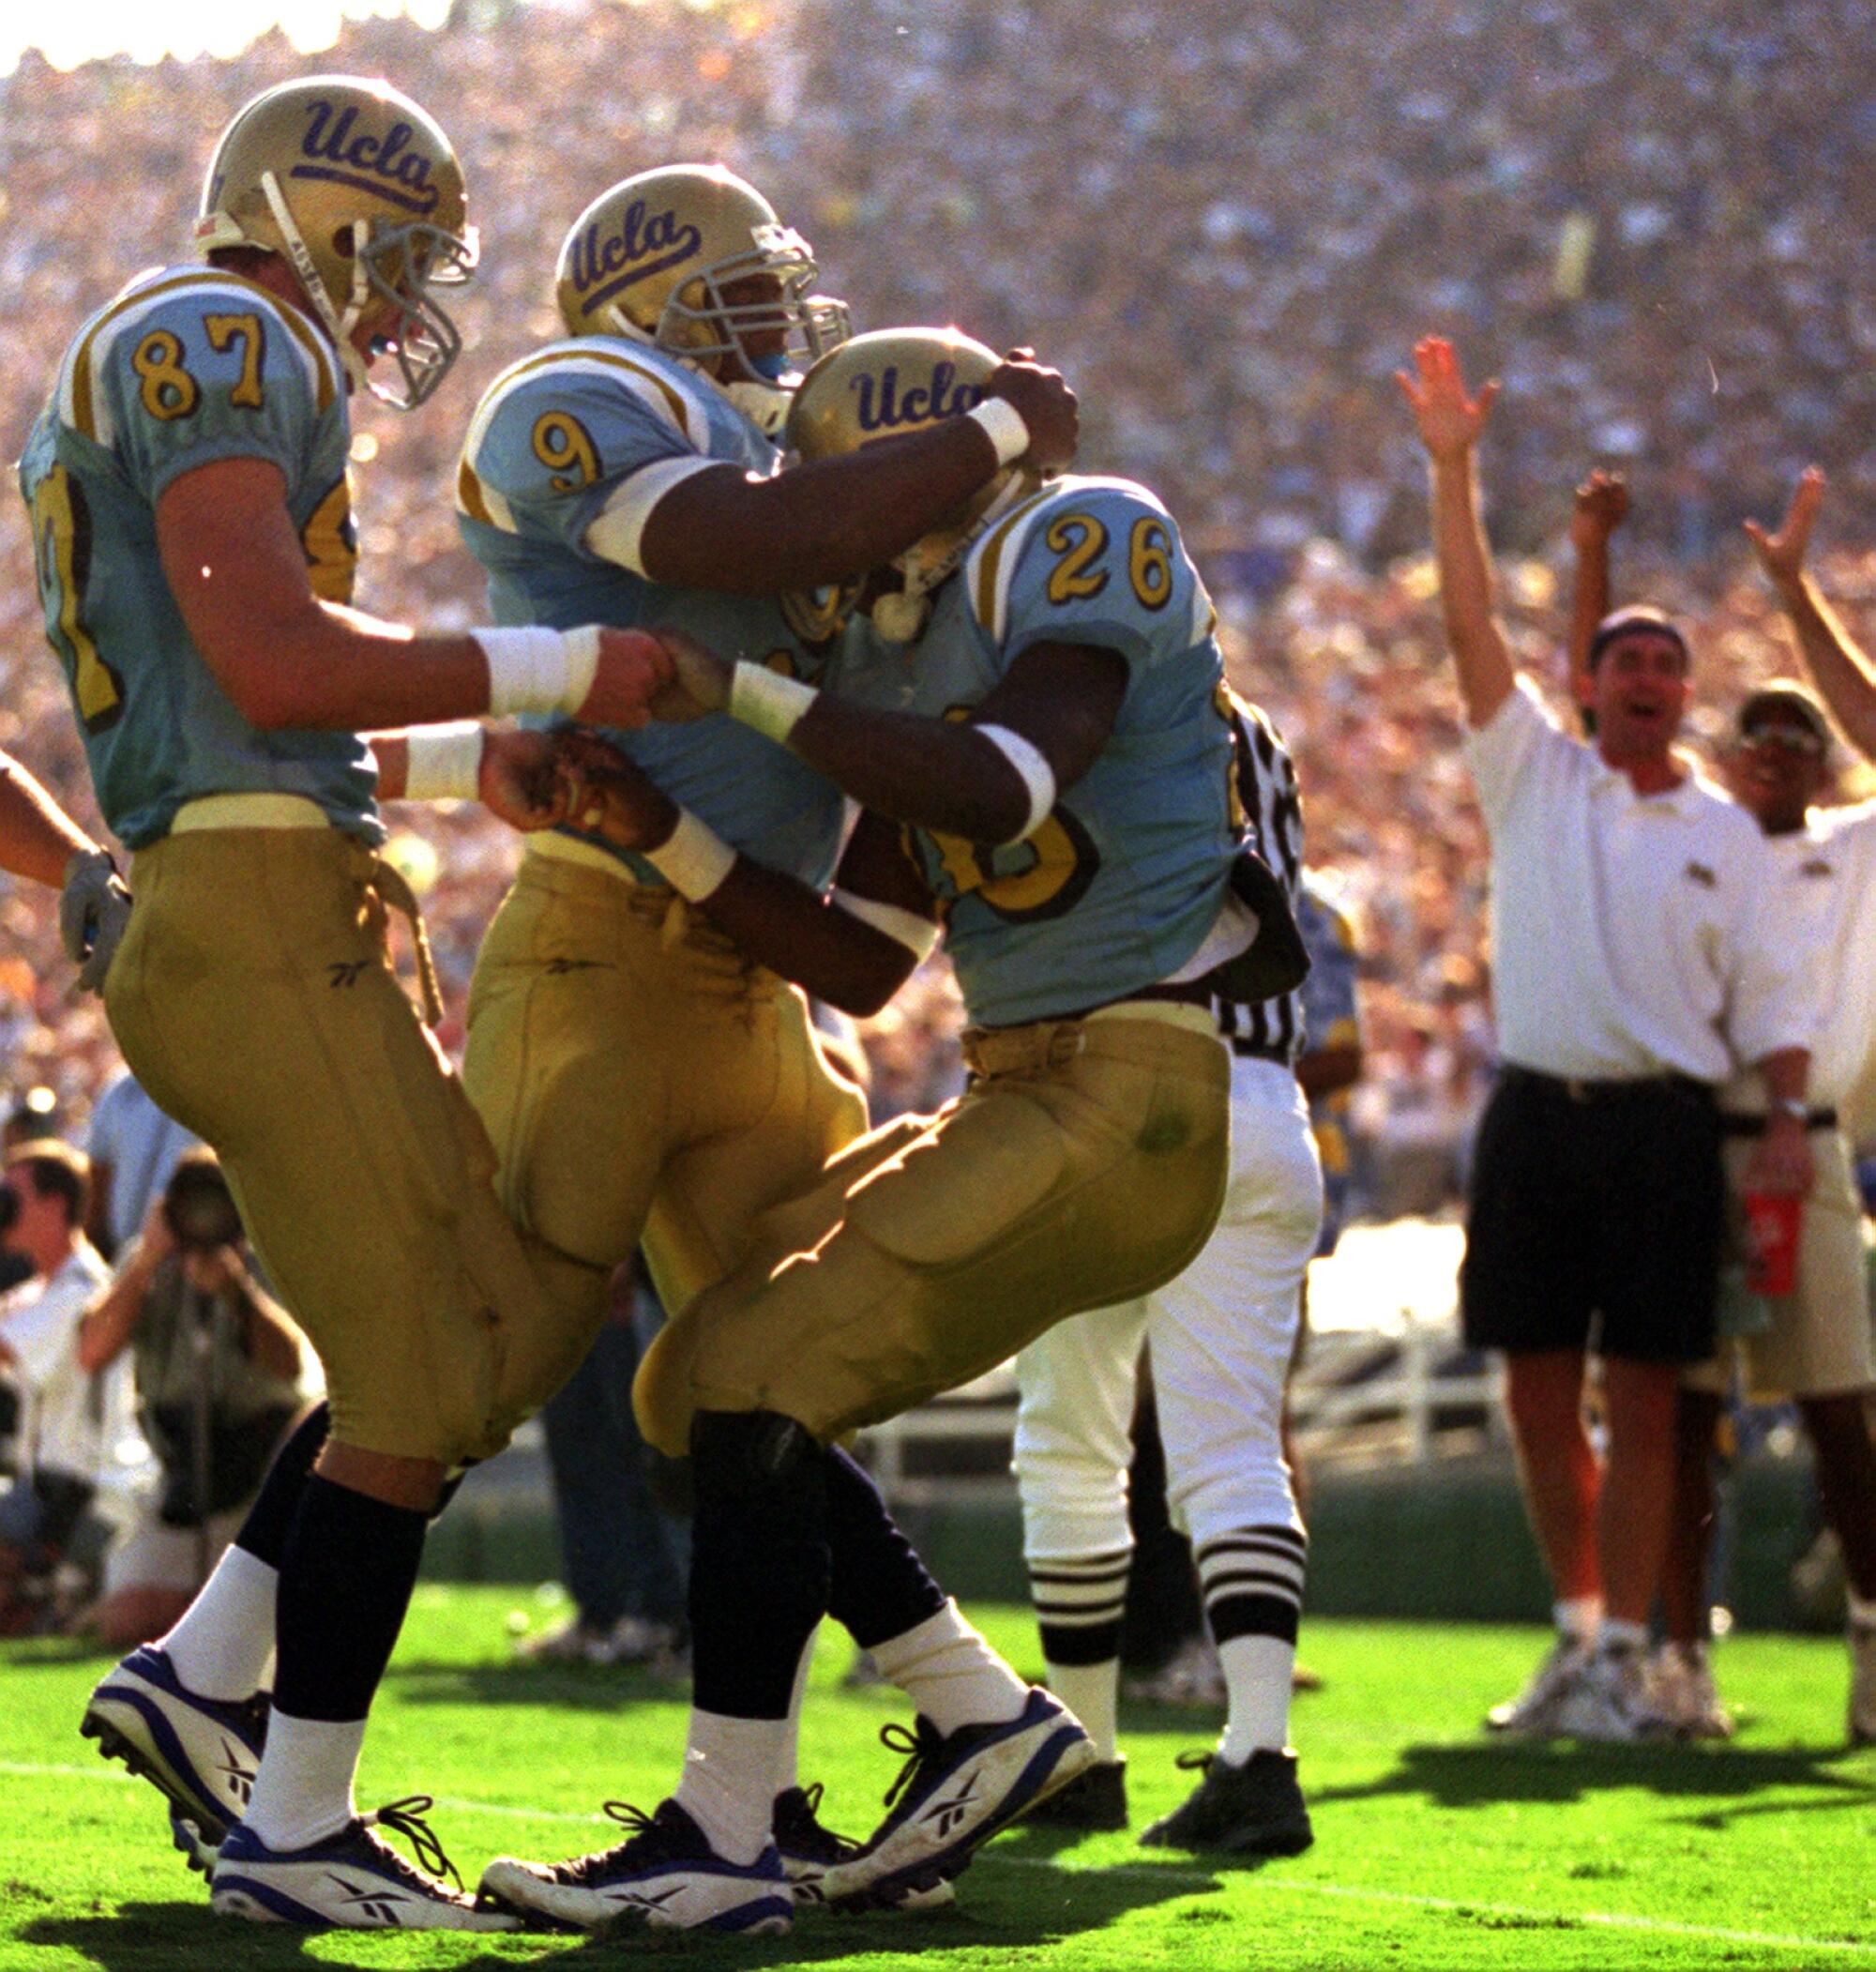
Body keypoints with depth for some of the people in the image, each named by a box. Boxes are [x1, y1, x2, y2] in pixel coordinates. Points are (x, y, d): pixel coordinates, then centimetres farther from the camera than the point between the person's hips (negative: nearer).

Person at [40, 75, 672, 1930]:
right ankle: (295, 1829, 0)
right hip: (260, 923, -10)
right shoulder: (220, 344, -8)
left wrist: (468, 754, 25)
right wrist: (554, 669, -14)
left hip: (278, 927, 10)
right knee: (418, 1380, -5)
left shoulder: (158, 371, 24)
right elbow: (279, 664, -20)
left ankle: (202, 1675, 15)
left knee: (485, 1327, 15)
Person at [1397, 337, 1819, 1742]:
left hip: (1666, 1123, -1)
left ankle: (1625, 1655, -3)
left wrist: (1788, 1120, -8)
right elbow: (1471, 628, 1)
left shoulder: (1724, 834, 9)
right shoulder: (1534, 776, 10)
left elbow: (1774, 994, 7)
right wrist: (1453, 469, -8)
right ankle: (1578, 1629, 18)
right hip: (1536, 1112, 2)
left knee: (1642, 1398, -5)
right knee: (1539, 1392, 4)